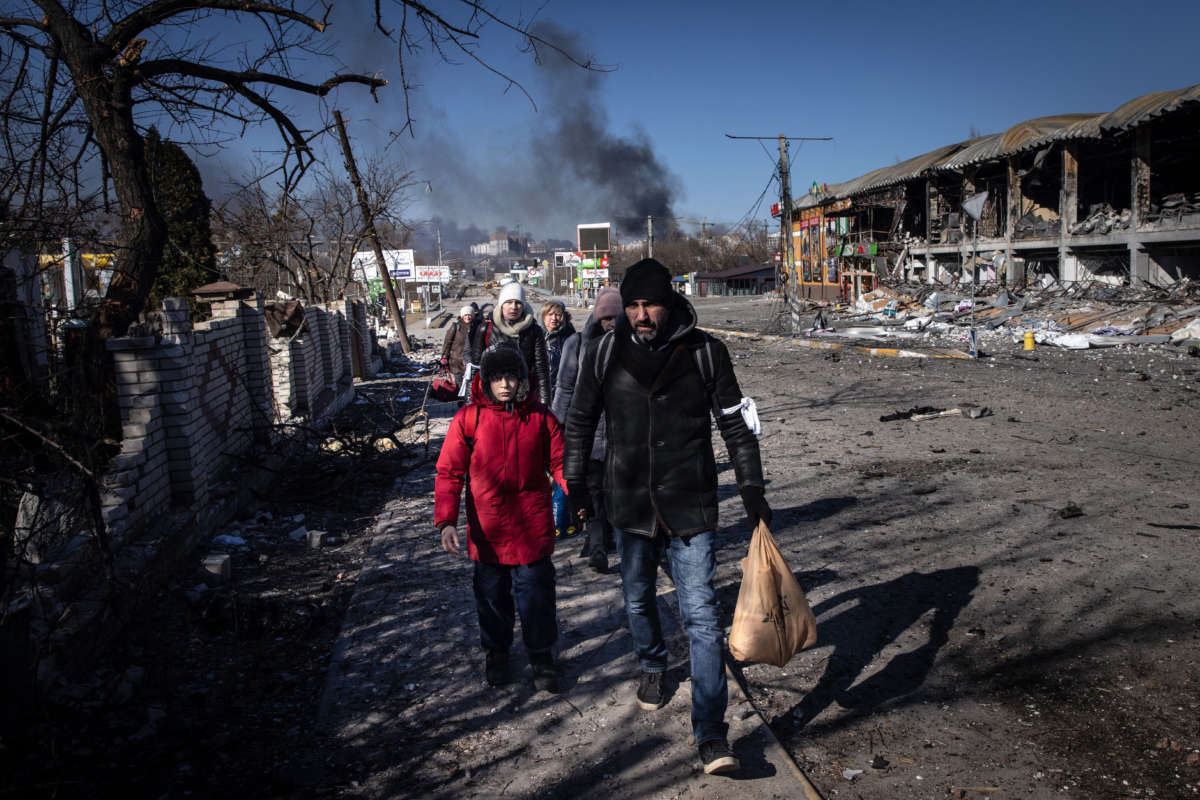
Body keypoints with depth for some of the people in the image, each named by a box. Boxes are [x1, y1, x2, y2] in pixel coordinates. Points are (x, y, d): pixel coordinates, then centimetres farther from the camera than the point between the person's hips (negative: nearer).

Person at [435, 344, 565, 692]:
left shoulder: (540, 417, -2)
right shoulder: (468, 419, -6)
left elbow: (560, 461, 0)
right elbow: (449, 472, -5)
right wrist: (446, 521, -15)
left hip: (533, 530, 0)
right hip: (487, 532, 0)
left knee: (536, 592, 7)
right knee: (492, 594, 15)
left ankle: (540, 653, 29)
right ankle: (495, 650, 39)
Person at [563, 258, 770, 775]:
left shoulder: (704, 352, -7)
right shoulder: (606, 352, -4)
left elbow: (736, 424, 0)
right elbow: (580, 421, 8)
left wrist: (751, 489, -3)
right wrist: (575, 485, 9)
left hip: (691, 505, -2)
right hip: (630, 503, 3)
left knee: (701, 616, -4)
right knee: (637, 598, 20)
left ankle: (712, 736, 3)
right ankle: (653, 666, 50)